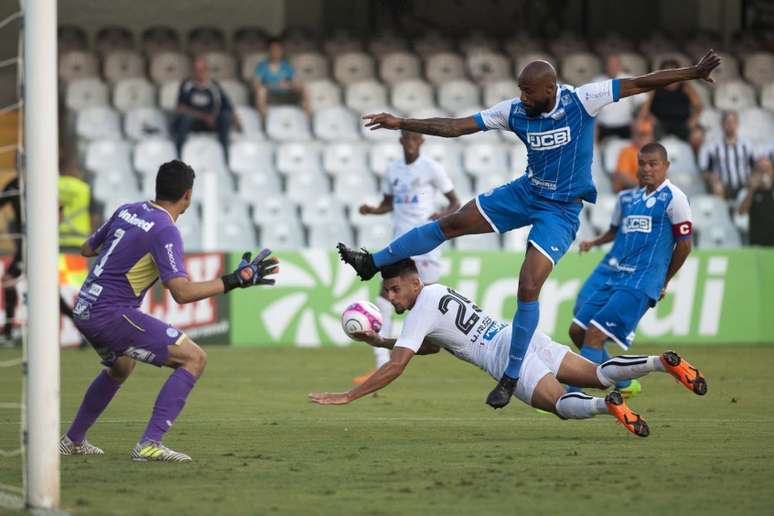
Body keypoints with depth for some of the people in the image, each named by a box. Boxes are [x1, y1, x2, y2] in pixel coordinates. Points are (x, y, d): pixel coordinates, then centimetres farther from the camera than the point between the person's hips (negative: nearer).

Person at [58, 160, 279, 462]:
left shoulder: (127, 211, 10)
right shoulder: (165, 231, -14)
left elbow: (87, 249, 23)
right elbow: (182, 292, -22)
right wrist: (235, 280, -19)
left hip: (84, 311, 9)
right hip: (112, 315, -9)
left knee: (120, 367, 37)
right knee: (194, 358, -10)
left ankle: (73, 441, 43)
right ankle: (150, 444, -18)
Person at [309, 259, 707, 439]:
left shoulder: (421, 312, -7)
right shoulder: (437, 291, 21)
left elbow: (395, 367, -12)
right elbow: (429, 347, 36)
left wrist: (347, 397, -9)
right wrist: (379, 342, 27)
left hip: (508, 355, -8)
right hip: (520, 333, 8)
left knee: (560, 403, -18)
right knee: (599, 374, 7)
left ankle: (608, 405, -45)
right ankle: (664, 362, -8)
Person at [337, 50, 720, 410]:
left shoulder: (581, 101, -20)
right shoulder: (514, 112, -8)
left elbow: (639, 84, -18)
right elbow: (456, 127, -5)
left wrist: (692, 73, -24)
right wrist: (401, 124, -9)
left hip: (561, 210, -5)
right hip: (526, 192, 5)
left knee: (528, 288, -16)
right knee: (452, 223, 2)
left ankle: (511, 377, -3)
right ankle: (373, 263, 19)